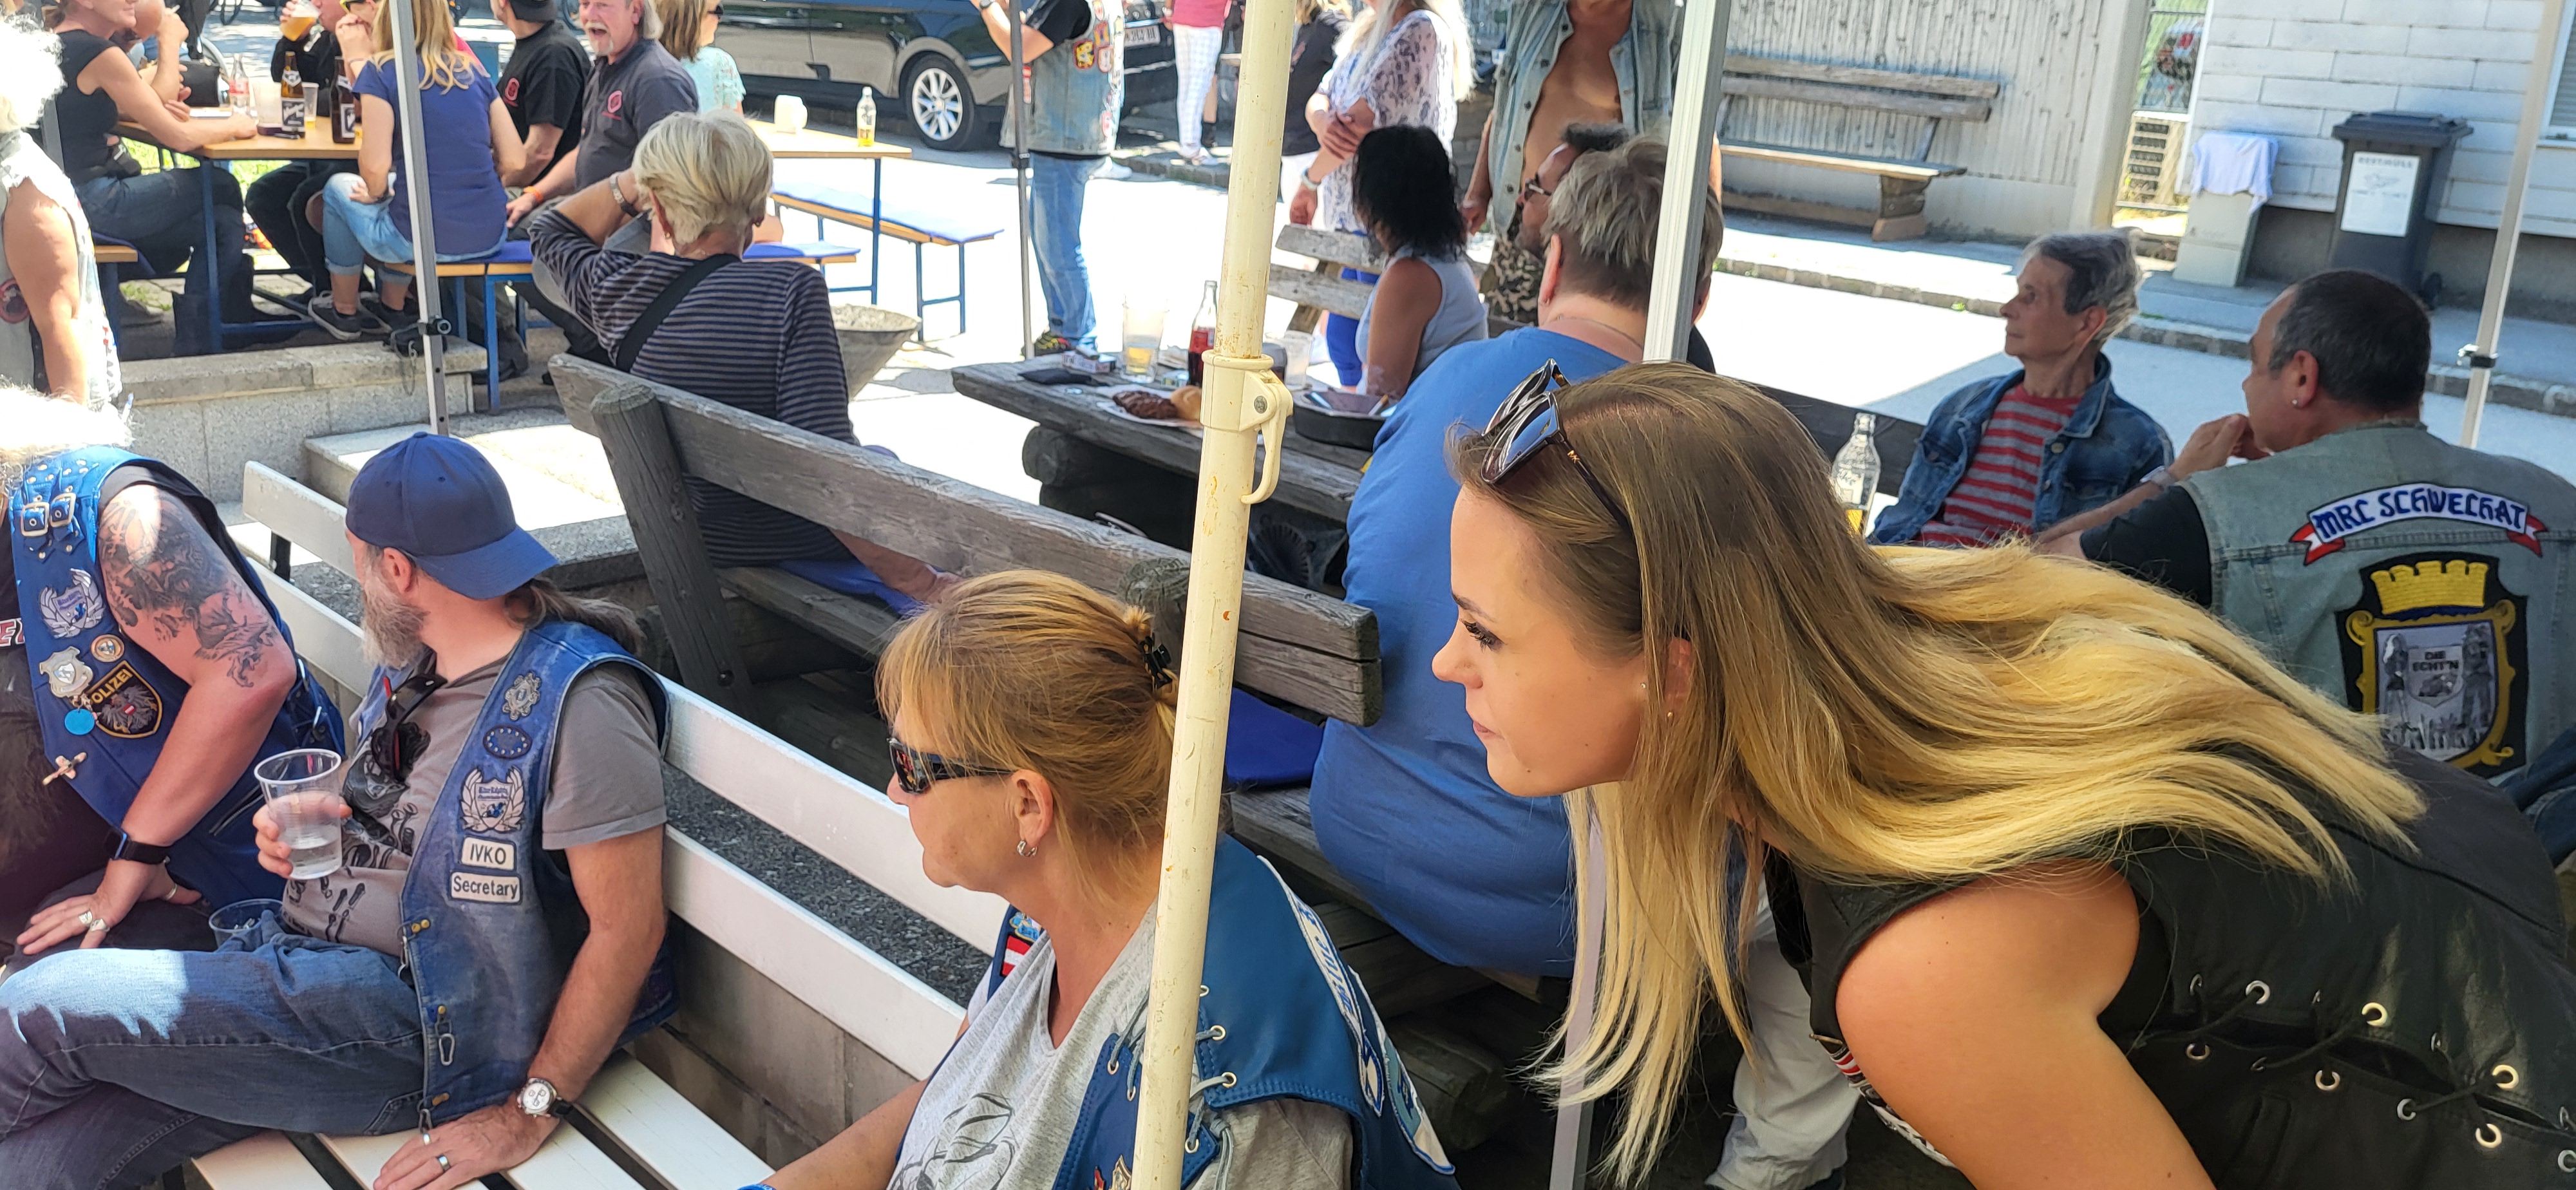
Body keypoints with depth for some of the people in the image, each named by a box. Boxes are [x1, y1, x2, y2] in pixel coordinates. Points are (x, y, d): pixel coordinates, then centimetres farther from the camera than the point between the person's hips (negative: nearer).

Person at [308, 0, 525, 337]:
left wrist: (376, 193, 6)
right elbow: (515, 160, 1)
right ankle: (393, 307, 41)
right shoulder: (472, 70, 6)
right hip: (489, 237, 5)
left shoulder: (381, 72, -7)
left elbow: (375, 166, -15)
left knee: (339, 188, 26)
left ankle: (344, 310, 35)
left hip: (424, 240, -5)